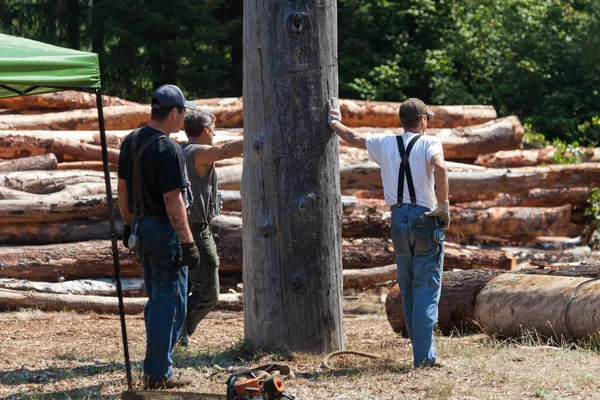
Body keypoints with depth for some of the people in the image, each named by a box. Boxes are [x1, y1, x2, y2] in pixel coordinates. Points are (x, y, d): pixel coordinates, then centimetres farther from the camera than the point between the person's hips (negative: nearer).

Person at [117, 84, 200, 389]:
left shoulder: (130, 142, 6)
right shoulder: (168, 149, -19)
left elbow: (122, 188, 14)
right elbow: (173, 201, -21)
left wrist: (128, 224, 24)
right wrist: (188, 243, -18)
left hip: (141, 227, 9)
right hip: (165, 230, -9)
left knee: (156, 300, 18)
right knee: (170, 301, -2)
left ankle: (156, 367, 23)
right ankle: (158, 373, 0)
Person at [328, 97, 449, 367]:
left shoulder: (385, 144, 11)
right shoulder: (428, 143, -4)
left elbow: (352, 138, 26)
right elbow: (440, 167, -26)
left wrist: (334, 122, 46)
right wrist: (444, 205, -18)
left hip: (398, 219, 5)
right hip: (425, 219, -5)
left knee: (408, 292, 12)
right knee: (426, 291, -4)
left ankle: (421, 351, 13)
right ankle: (424, 355, -10)